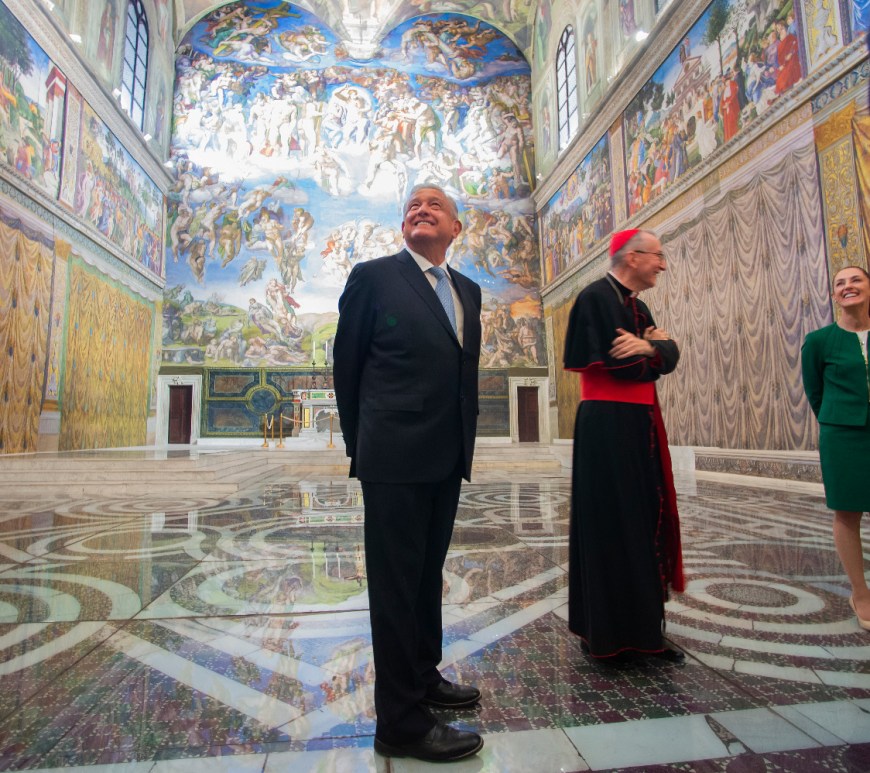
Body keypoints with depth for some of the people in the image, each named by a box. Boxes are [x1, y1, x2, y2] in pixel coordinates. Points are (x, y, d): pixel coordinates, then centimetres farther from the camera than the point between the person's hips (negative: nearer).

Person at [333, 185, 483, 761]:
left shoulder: (468, 291, 14)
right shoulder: (374, 276, -2)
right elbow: (347, 363, 0)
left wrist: (466, 443, 12)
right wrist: (360, 443, 4)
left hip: (448, 458, 6)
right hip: (395, 456, -6)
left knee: (428, 574, 19)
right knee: (397, 582, 3)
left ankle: (424, 677, 38)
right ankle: (403, 721, 18)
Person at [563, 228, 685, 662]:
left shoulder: (636, 306, 19)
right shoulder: (596, 298, -9)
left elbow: (670, 354, 9)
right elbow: (620, 365, -18)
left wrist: (647, 347, -12)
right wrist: (653, 347, -1)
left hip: (640, 427, 9)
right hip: (608, 427, -9)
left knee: (644, 523, 12)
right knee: (611, 526, -1)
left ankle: (640, 626, 25)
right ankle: (607, 635, 15)